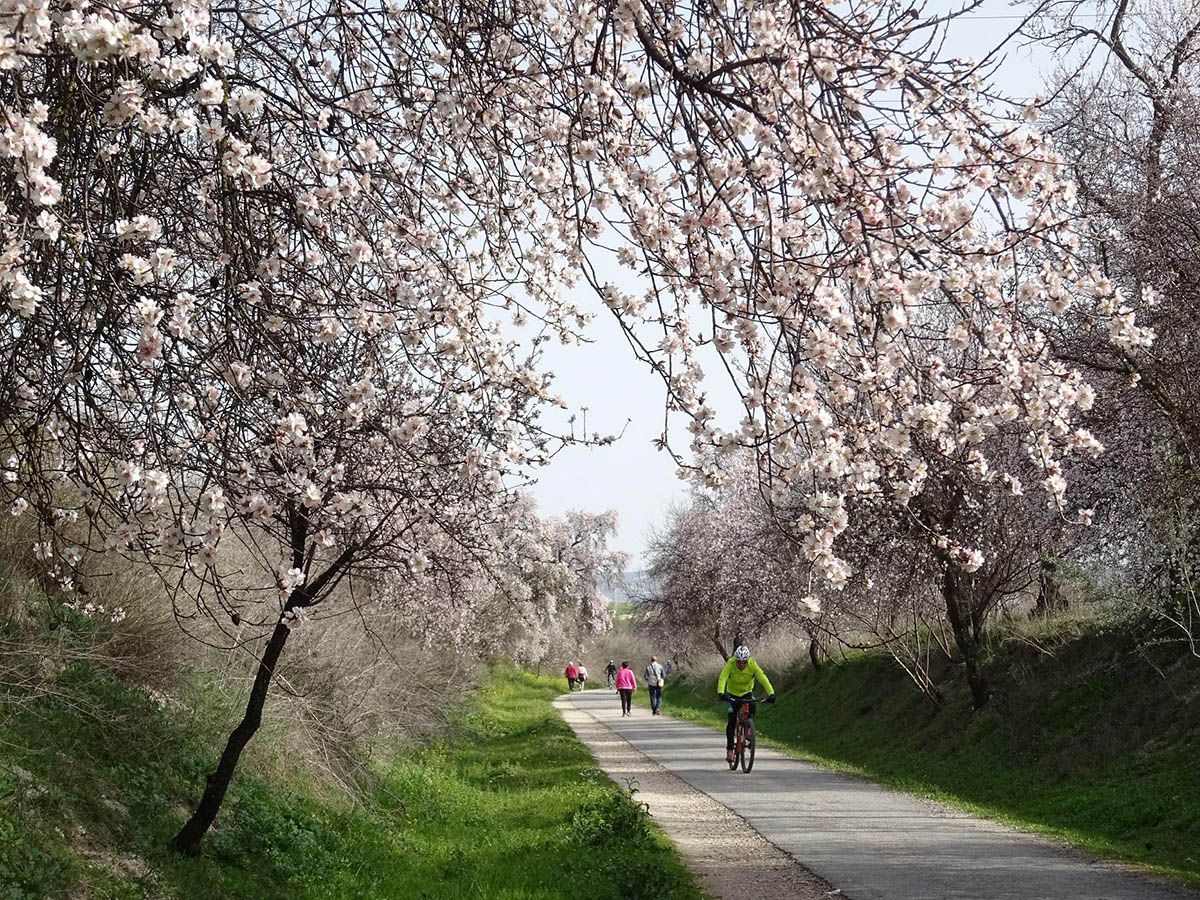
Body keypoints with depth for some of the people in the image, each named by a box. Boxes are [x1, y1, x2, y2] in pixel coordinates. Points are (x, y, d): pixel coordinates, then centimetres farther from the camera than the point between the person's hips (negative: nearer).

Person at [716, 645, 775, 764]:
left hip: (747, 693, 1)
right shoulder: (730, 664, -27)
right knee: (731, 719, -15)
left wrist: (771, 693, -49)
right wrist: (721, 693, -58)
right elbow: (722, 678, -40)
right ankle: (729, 749, -7)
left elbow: (763, 679, -34)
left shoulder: (753, 665, -25)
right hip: (732, 694, -1)